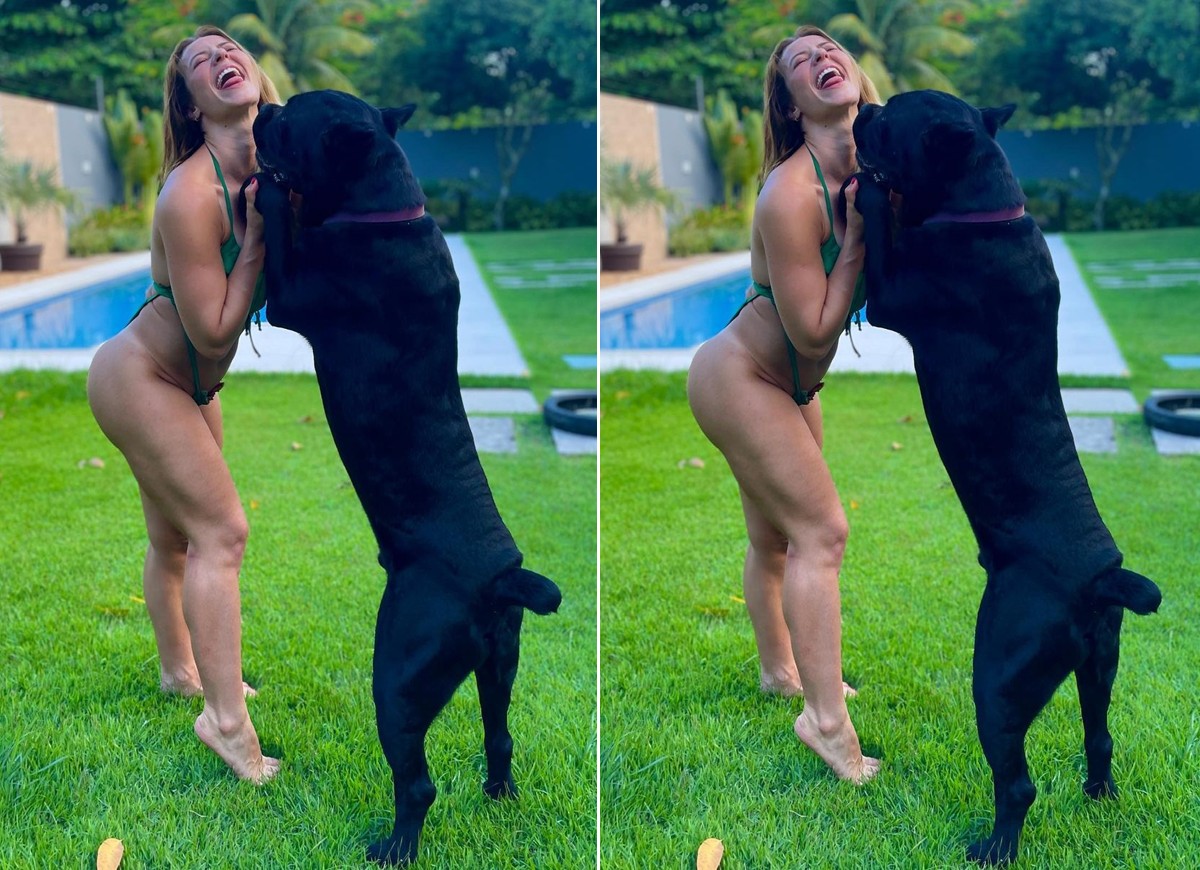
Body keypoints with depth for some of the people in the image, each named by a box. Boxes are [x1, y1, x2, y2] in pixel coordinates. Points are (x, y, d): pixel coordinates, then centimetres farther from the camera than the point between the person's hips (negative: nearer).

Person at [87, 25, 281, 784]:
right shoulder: (191, 194, -29)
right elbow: (215, 329, -27)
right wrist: (258, 230, -25)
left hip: (189, 384, 8)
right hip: (139, 378, -8)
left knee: (176, 534, 22)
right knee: (222, 531, -13)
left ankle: (181, 670, 40)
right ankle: (227, 720, -8)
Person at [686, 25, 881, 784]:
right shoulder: (791, 194, -28)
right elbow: (815, 329, -26)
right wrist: (858, 231, -23)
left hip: (790, 383, 8)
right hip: (739, 378, -8)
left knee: (776, 535, 21)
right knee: (822, 531, -12)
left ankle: (781, 669, 40)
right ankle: (827, 720, -6)